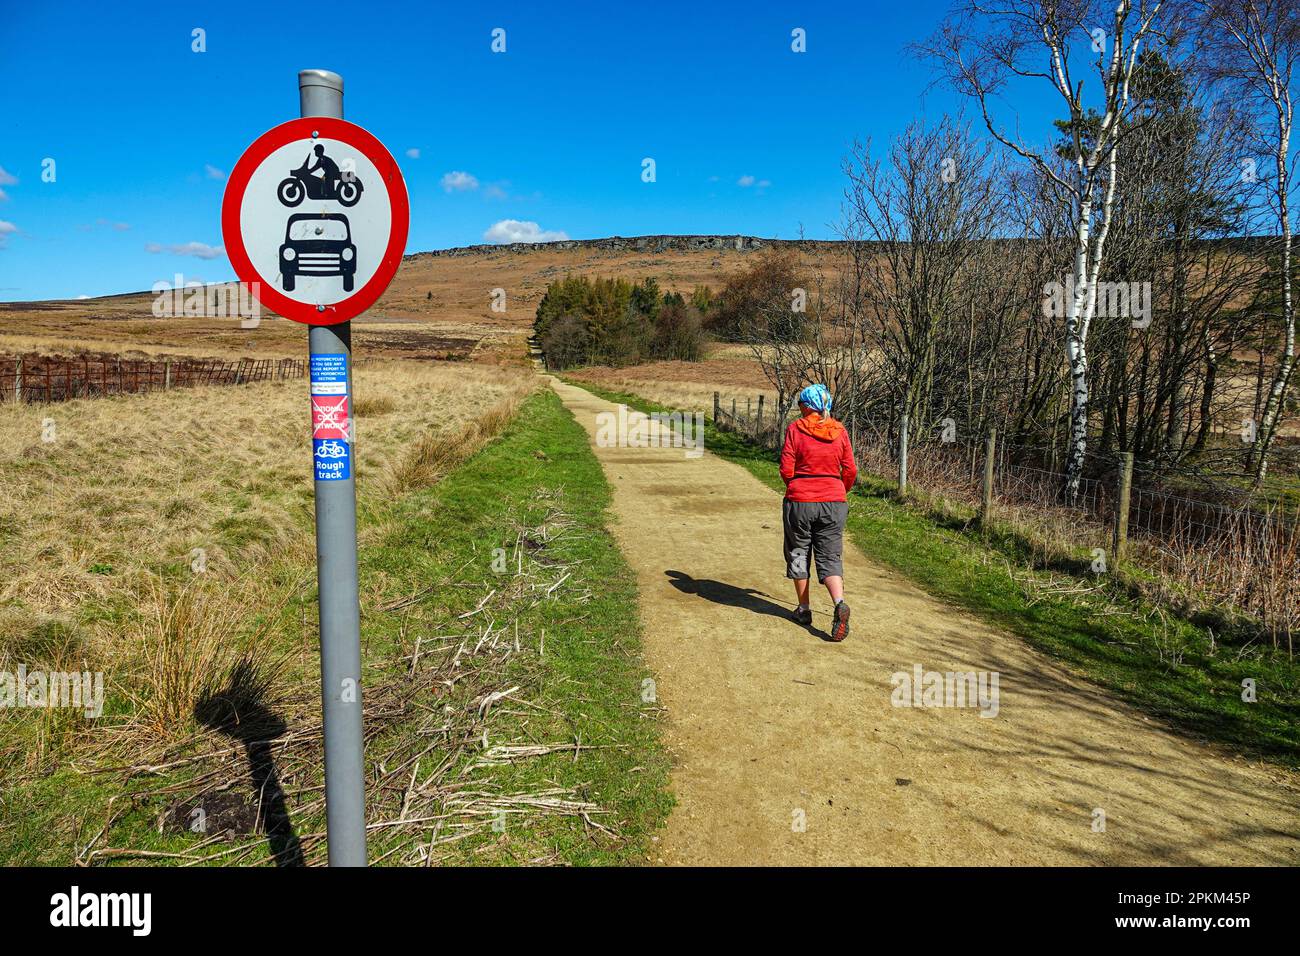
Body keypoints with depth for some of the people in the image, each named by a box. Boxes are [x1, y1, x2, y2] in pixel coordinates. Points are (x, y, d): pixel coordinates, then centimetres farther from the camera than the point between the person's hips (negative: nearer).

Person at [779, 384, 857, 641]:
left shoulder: (795, 428, -6)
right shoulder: (839, 431, 2)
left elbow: (786, 470, -8)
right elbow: (850, 470, 2)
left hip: (799, 501, -2)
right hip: (834, 502, 2)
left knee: (798, 553, 15)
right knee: (830, 558, 6)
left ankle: (804, 609, 23)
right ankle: (840, 603, -18)